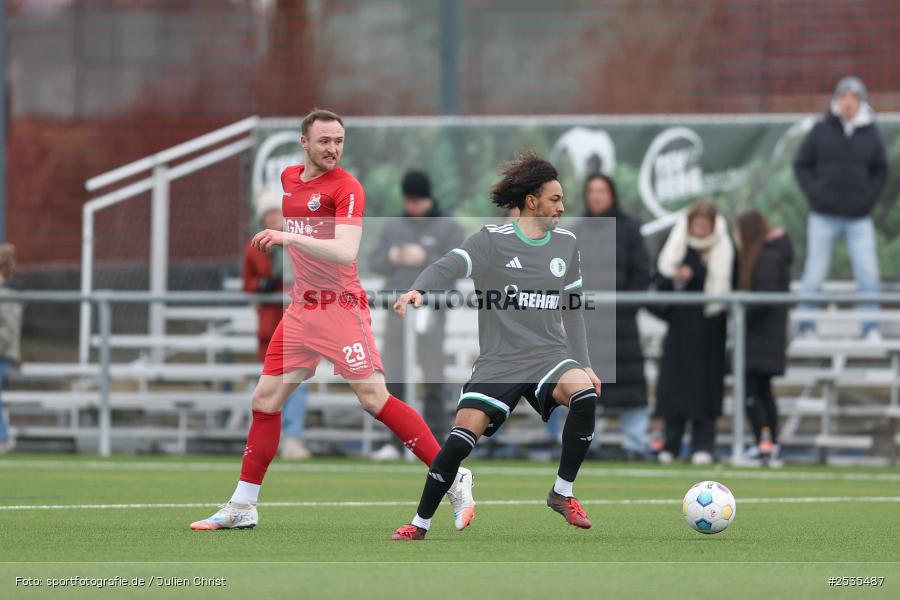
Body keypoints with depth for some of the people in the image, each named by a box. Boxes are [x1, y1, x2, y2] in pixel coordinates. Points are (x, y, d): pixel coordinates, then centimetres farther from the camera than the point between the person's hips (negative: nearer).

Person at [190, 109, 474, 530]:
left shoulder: (346, 188, -12)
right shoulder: (287, 179, 11)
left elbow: (346, 252, -26)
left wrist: (291, 238, -32)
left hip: (341, 308, -7)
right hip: (300, 307, 7)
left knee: (374, 398, -14)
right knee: (266, 398, 5)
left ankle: (453, 479, -6)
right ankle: (242, 507, 13)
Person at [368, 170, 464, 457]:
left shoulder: (448, 228, 4)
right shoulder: (392, 228, 16)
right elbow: (374, 264, 12)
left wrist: (425, 259, -16)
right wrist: (390, 257, -9)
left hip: (431, 309, -4)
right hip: (396, 309, 4)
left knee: (433, 374, -6)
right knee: (393, 376, 1)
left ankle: (435, 438, -5)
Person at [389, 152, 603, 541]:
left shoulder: (566, 243, 11)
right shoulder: (493, 241, -4)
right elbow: (447, 268, -17)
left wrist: (583, 364, 12)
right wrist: (417, 290, -37)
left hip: (548, 356, 3)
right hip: (499, 360, -3)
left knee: (585, 394, -28)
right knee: (463, 436, -15)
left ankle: (562, 493, -11)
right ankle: (420, 524, 3)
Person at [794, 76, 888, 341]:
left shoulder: (871, 135, 3)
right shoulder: (821, 131, -1)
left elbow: (880, 171, 13)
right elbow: (801, 164, 5)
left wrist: (869, 196, -2)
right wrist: (813, 192, -7)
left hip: (859, 218, 1)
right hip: (824, 217, -1)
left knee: (868, 273, -4)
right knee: (814, 274, 2)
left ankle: (871, 329, 2)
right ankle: (806, 328, 11)